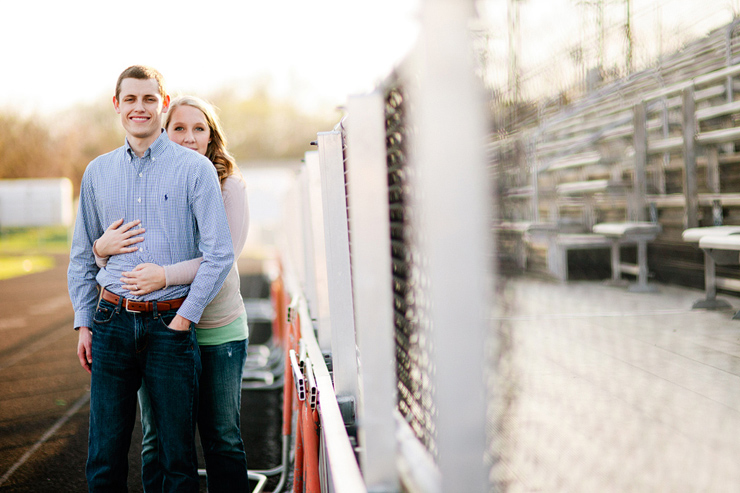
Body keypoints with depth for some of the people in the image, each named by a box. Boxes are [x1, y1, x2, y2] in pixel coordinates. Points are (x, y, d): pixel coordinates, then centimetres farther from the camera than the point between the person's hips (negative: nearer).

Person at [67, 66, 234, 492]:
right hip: (113, 323, 3)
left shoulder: (195, 169, -1)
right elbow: (82, 256, 17)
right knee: (104, 457, 6)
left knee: (178, 456, 3)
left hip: (171, 325, -3)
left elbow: (220, 253, -5)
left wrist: (184, 318, -8)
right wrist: (84, 323, 10)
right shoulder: (98, 172, 11)